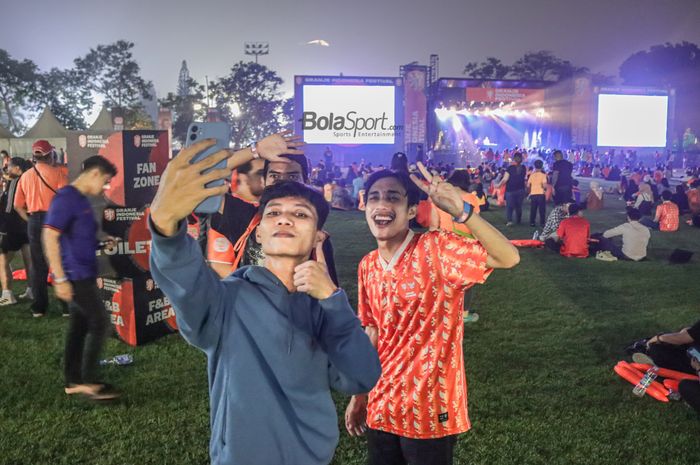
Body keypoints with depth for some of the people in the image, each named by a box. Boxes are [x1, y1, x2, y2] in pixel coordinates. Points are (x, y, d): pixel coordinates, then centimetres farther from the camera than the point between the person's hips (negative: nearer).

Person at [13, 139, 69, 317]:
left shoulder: (25, 176, 8)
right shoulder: (57, 172, -5)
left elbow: (18, 205, 8)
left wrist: (30, 220, 15)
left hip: (34, 221, 4)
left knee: (38, 265, 10)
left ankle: (38, 307, 14)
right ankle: (67, 306, 4)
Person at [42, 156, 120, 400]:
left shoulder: (81, 199, 13)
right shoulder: (66, 197, -16)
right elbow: (50, 237, -21)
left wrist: (101, 244, 12)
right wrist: (60, 278, -23)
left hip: (83, 274, 9)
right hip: (75, 276, -9)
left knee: (80, 325, 12)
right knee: (100, 322, -6)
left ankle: (73, 381, 20)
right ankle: (89, 381, 2)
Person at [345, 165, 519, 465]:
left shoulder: (436, 249, -16)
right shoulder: (367, 266, 1)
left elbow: (508, 258, -30)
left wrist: (461, 211, -42)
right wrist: (358, 394, 14)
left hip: (430, 410, -5)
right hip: (382, 406, 5)